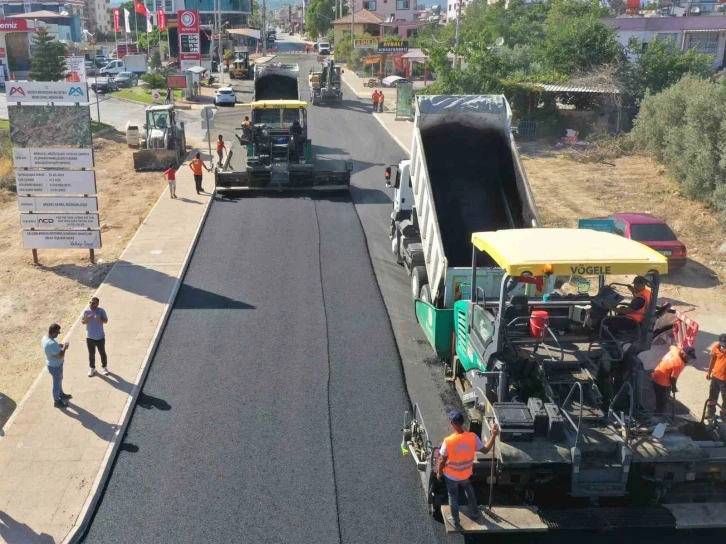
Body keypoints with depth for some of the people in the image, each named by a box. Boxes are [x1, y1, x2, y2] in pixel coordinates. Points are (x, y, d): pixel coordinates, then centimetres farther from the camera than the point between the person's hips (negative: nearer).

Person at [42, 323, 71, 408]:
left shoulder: (44, 338, -8)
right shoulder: (52, 344, -38)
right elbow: (60, 356, -32)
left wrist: (60, 345, 1)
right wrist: (64, 348, -17)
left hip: (52, 364, 9)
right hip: (55, 366, -9)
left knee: (59, 380, 30)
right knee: (57, 383, 13)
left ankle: (61, 395, 51)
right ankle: (57, 402, 33)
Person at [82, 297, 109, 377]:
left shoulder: (101, 311, -10)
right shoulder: (86, 311, -7)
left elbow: (106, 321, -7)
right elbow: (82, 322, -2)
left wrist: (100, 319, -28)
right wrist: (87, 319, -24)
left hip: (100, 337, -1)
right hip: (90, 337, 1)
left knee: (102, 353, 12)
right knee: (91, 353, 13)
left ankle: (104, 367, 30)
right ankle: (92, 368, 30)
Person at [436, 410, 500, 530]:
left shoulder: (448, 441, -30)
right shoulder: (472, 437, -23)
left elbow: (442, 460, -17)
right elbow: (485, 450, -7)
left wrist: (439, 473, 1)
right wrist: (494, 435, -1)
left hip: (451, 475, -3)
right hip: (466, 473, 3)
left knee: (453, 497, 21)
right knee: (468, 489, 34)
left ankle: (455, 522, 38)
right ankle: (475, 513, 49)